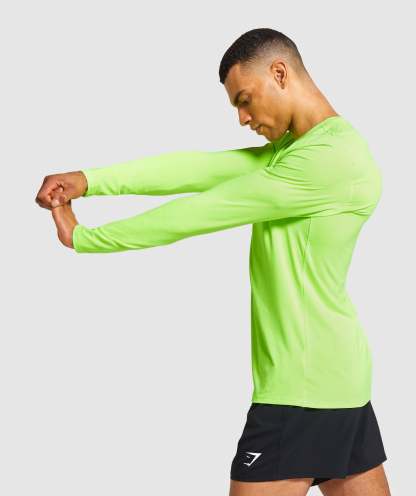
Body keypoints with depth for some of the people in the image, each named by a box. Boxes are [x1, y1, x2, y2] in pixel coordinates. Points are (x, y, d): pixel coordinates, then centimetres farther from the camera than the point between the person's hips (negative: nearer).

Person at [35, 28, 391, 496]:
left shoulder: (331, 157, -18)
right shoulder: (292, 149, 13)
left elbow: (205, 210, -17)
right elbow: (197, 168, 2)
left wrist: (81, 238, -10)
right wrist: (90, 179, -10)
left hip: (306, 385, -10)